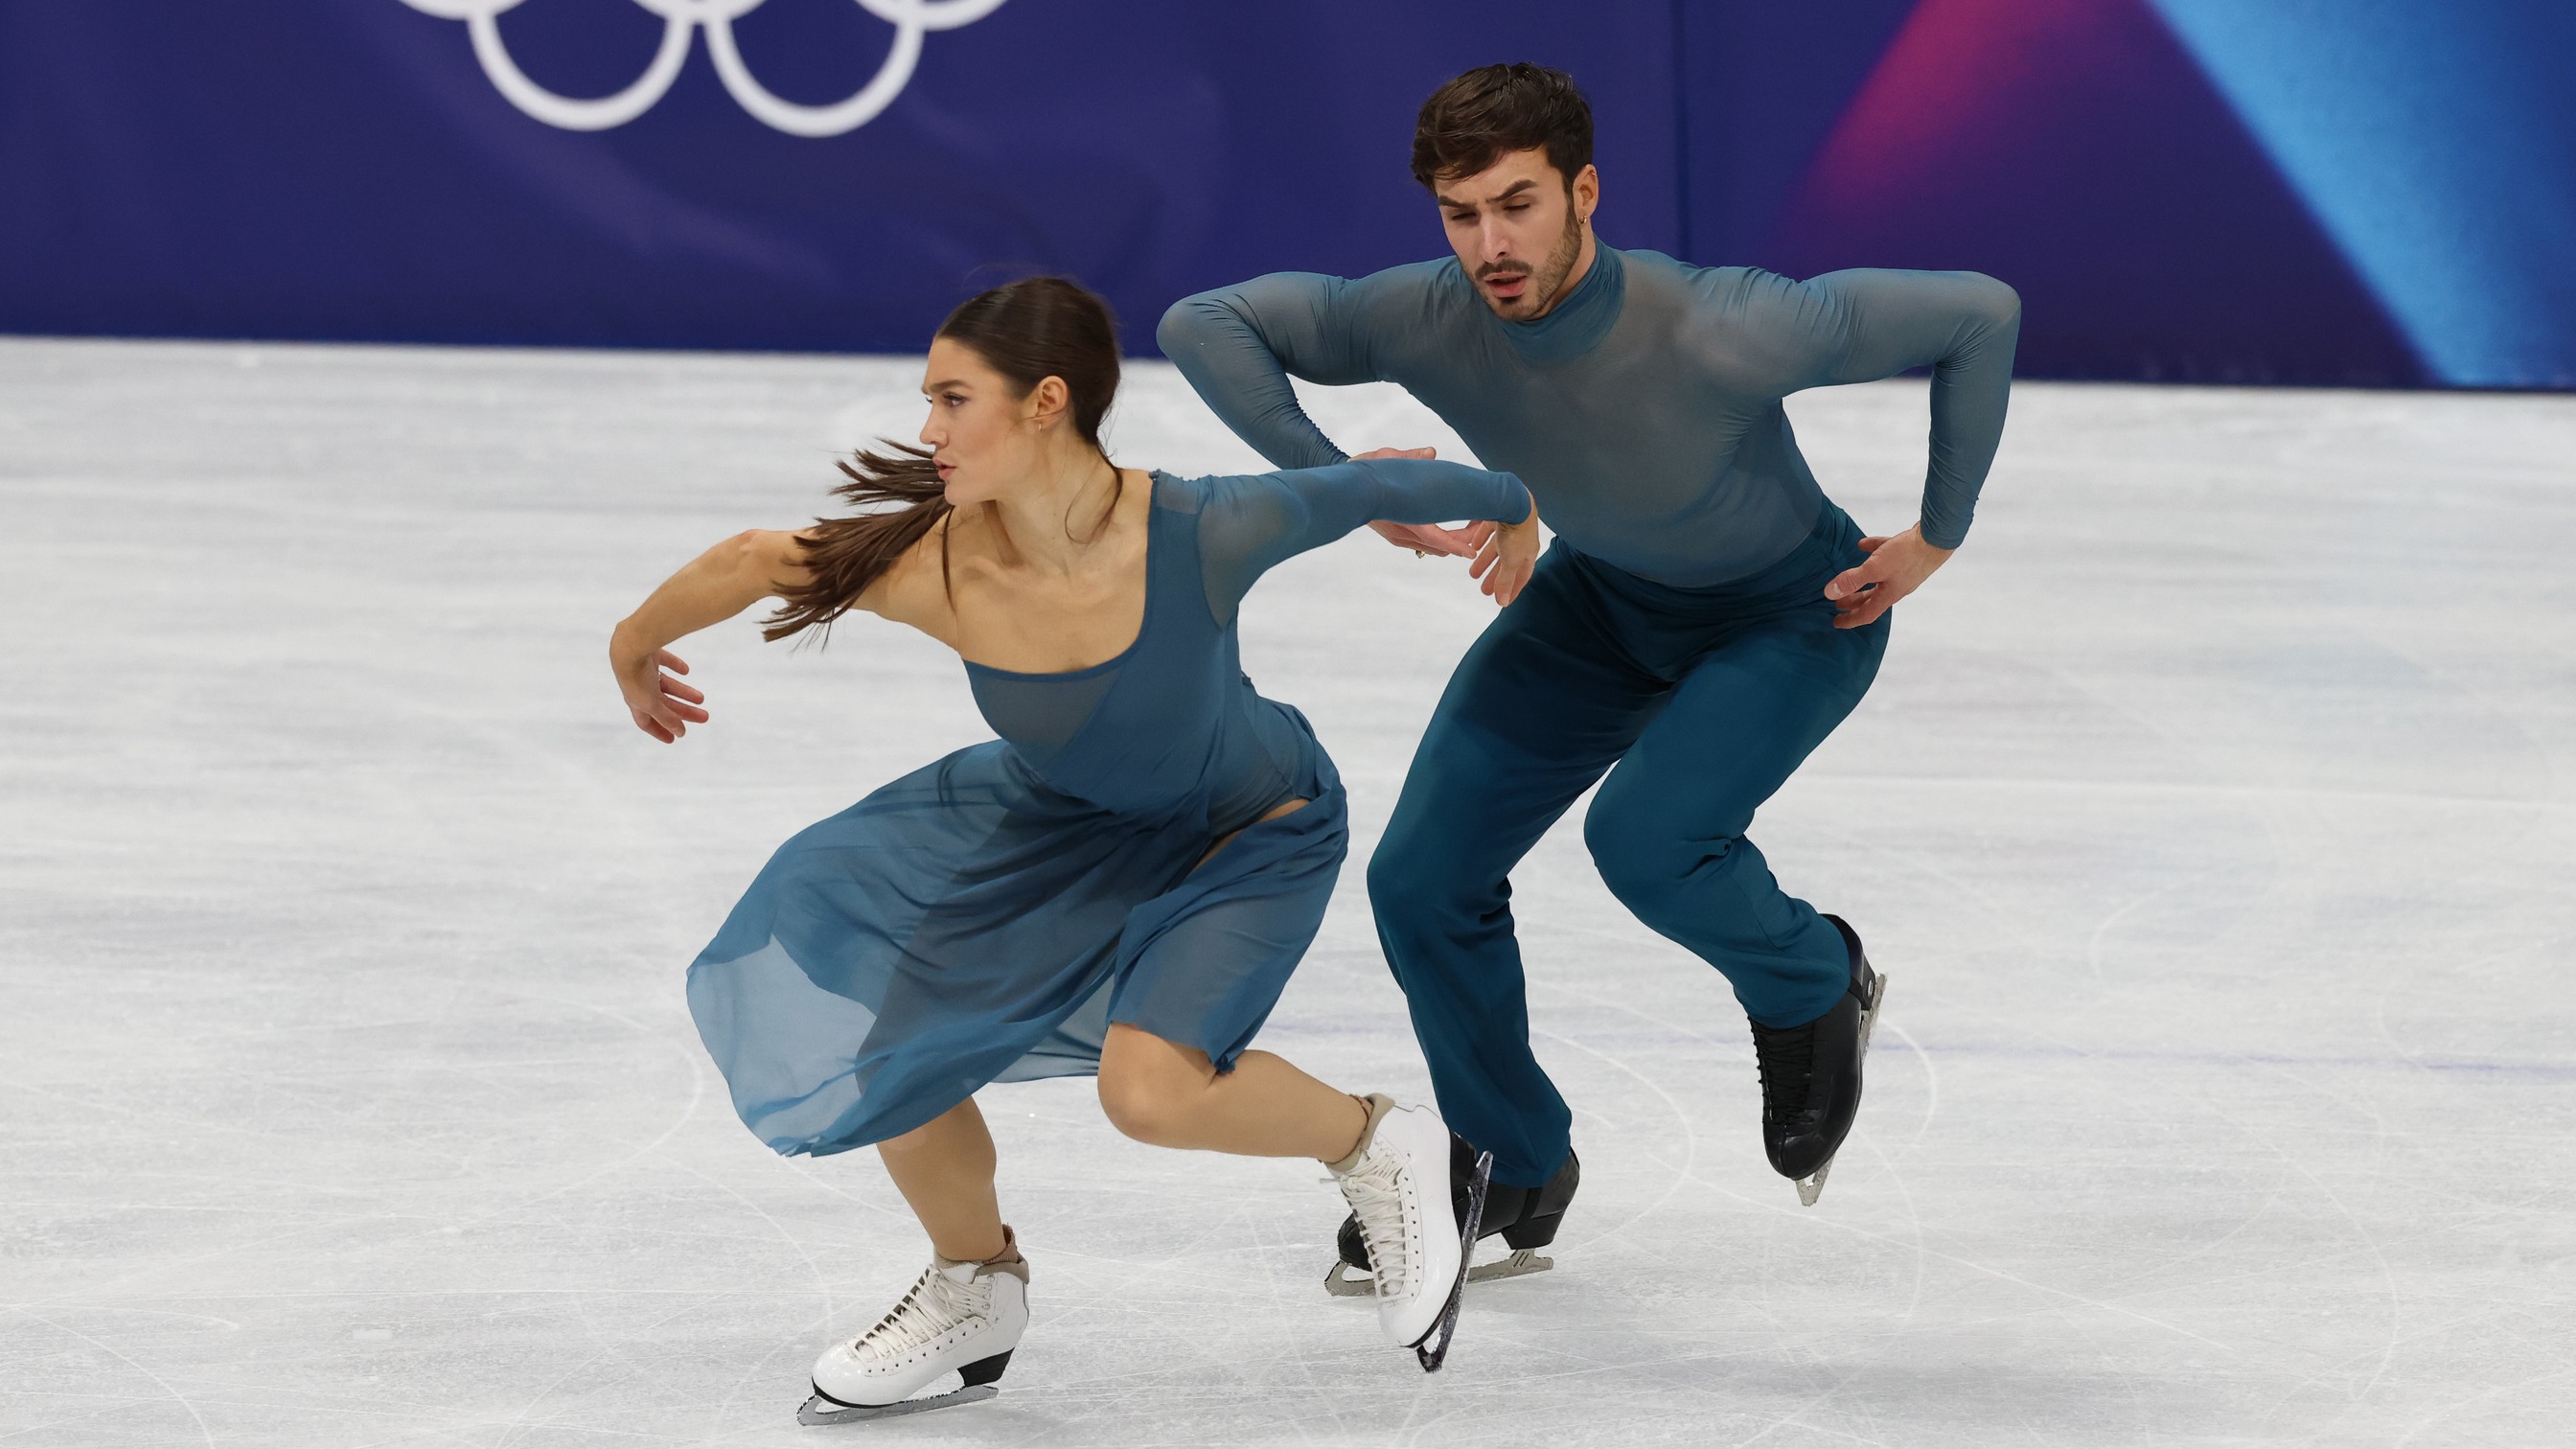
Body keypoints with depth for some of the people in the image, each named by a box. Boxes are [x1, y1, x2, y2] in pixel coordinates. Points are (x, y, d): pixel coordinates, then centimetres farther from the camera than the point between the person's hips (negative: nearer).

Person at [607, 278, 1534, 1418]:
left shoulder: (1200, 535, -37)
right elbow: (746, 564, -10)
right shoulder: (928, 570, -28)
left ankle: (1378, 1148, 4)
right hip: (1067, 817, 5)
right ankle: (974, 1291, 22)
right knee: (885, 1006, -4)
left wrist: (1508, 505, 0)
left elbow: (1373, 489, -20)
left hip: (1252, 832, -5)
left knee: (1150, 1087, -26)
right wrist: (638, 644, 9)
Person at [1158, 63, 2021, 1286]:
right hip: (1602, 598, 5)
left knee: (1645, 840, -28)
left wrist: (1938, 536, -20)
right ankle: (1515, 1173, 23)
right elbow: (1204, 325, -20)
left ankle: (1814, 990, 6)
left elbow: (1979, 313, -32)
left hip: (1793, 615, -5)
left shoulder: (1719, 334, -40)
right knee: (1422, 882, -2)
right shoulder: (1429, 321, -28)